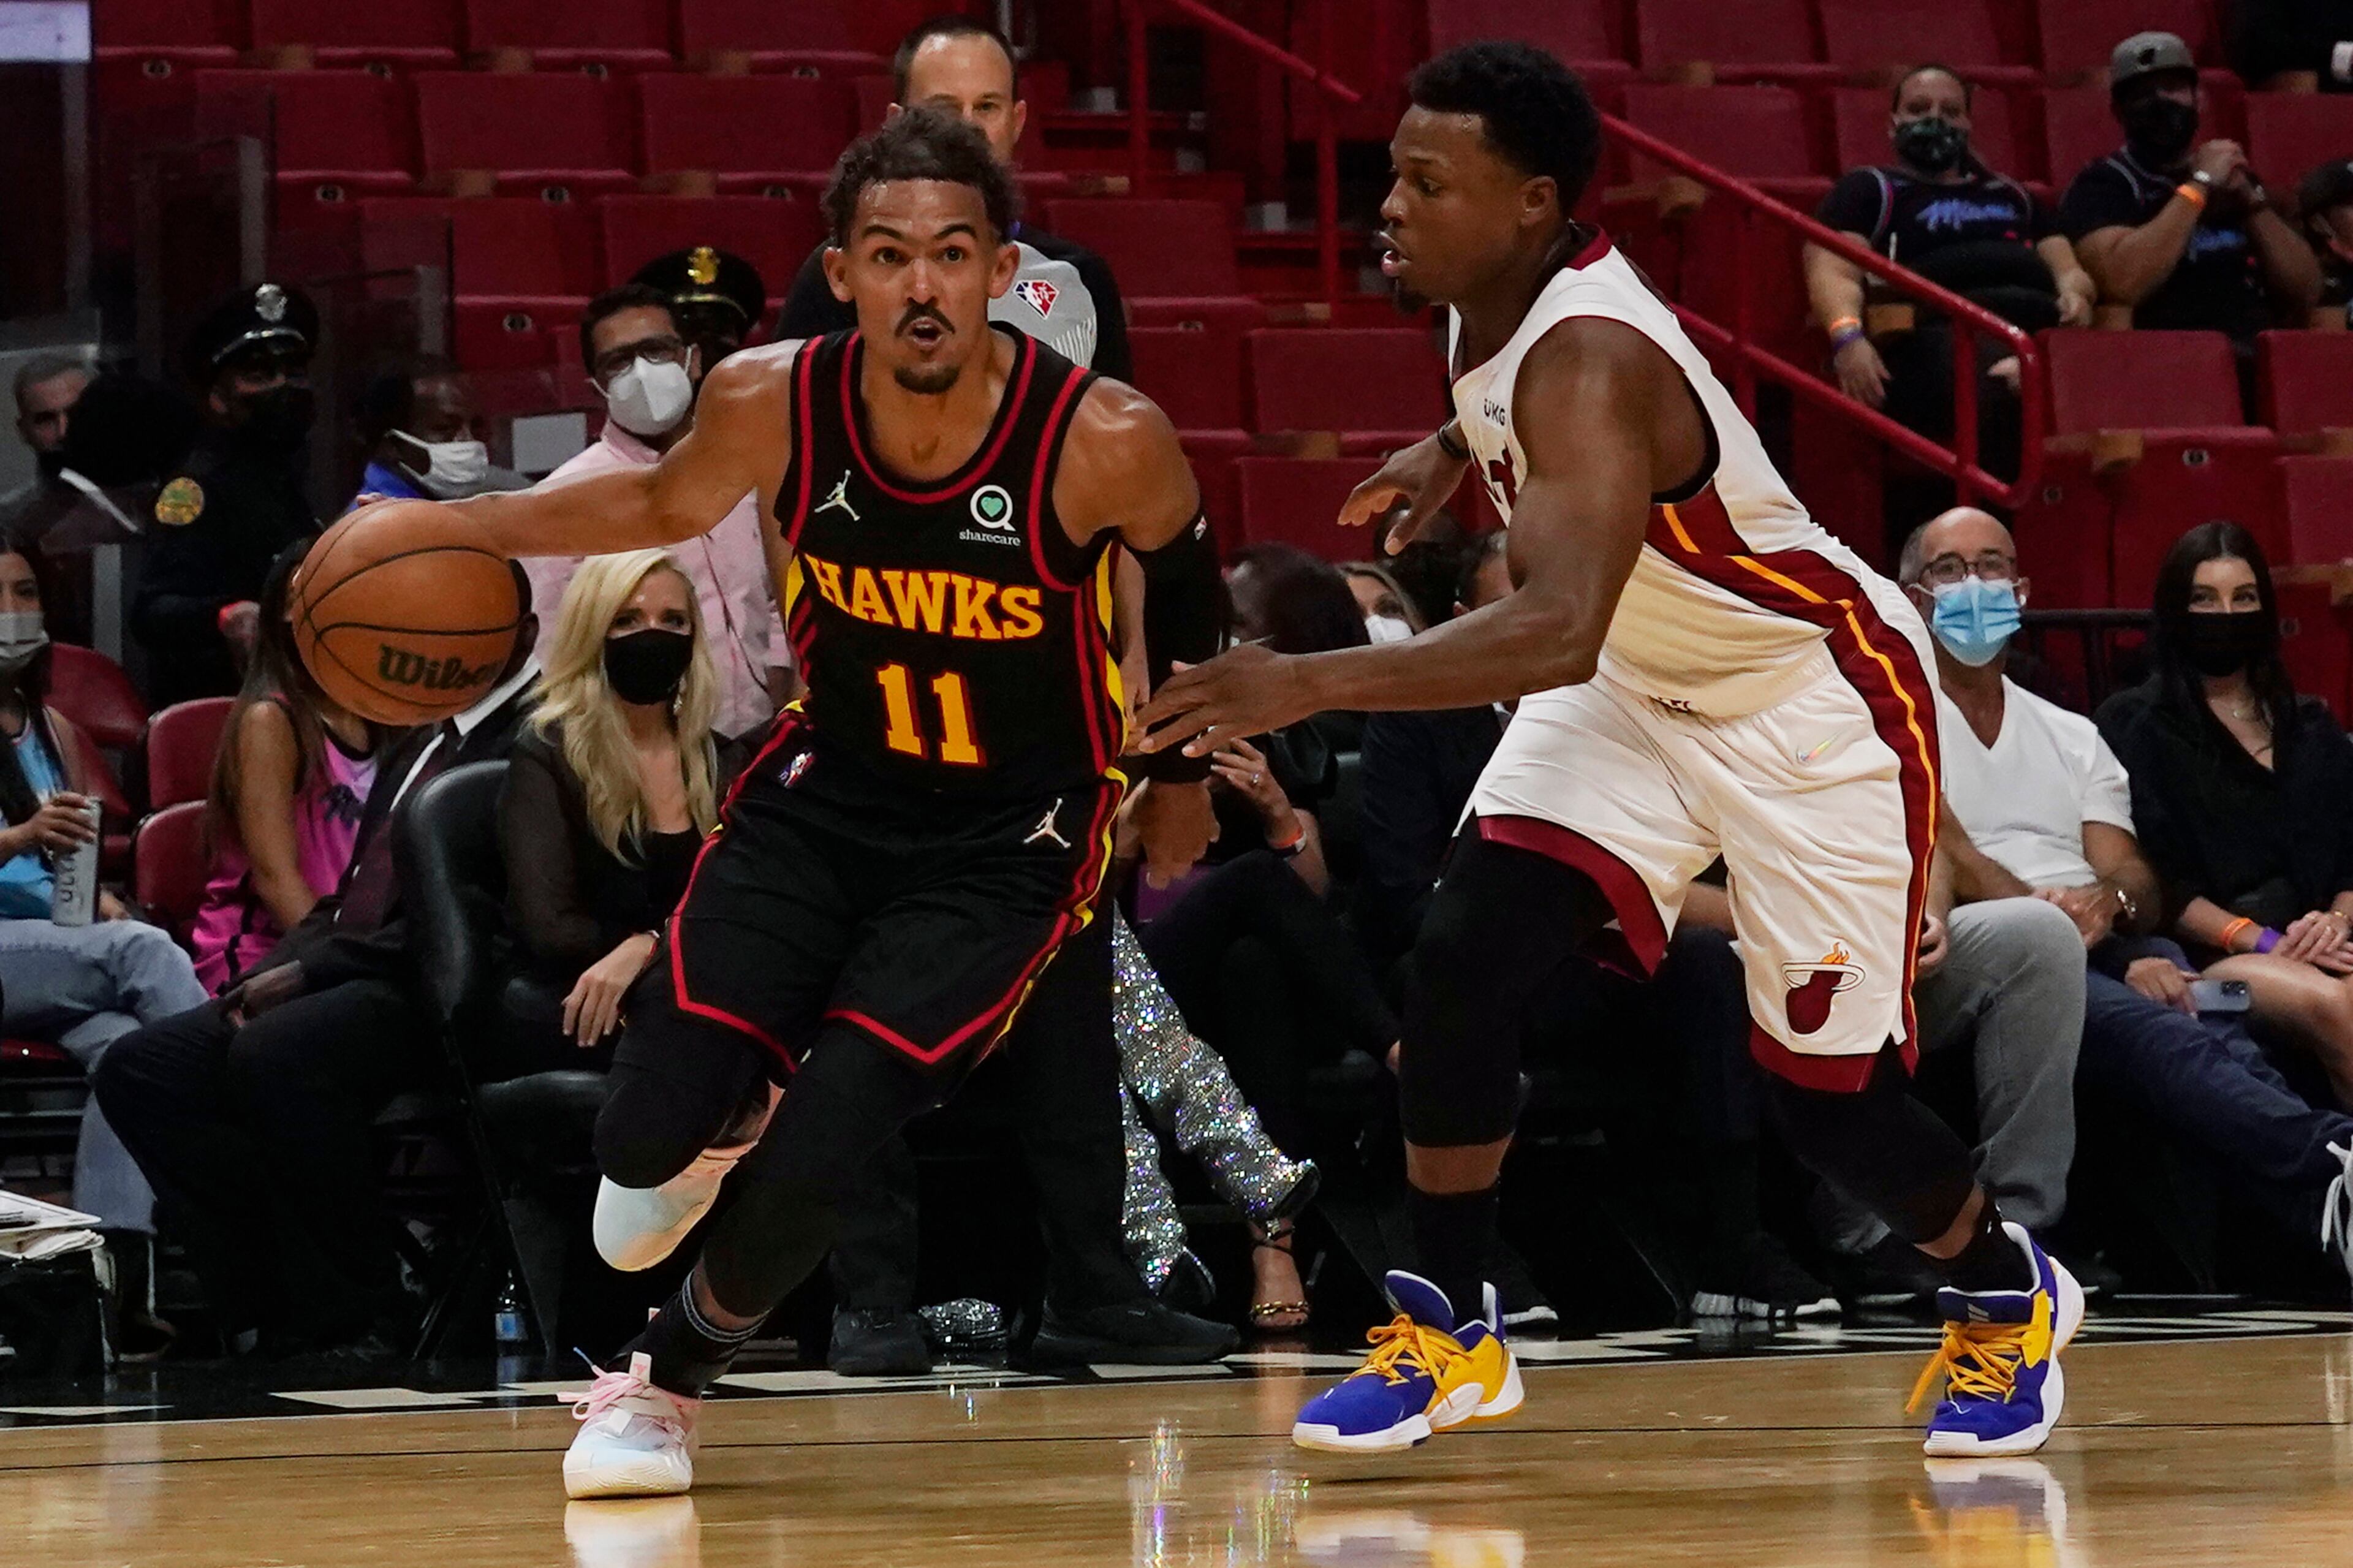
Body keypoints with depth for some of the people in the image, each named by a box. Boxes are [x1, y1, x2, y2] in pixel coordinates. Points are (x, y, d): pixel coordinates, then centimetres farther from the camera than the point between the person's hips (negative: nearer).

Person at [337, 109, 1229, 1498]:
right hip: (825, 792, 3)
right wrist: (451, 525, -1)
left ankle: (673, 1377, 17)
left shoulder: (1105, 441, -25)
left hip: (1008, 839, -3)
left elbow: (1186, 587, -2)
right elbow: (666, 506, 7)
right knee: (647, 1144, -7)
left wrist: (1186, 778, 11)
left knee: (816, 1158, -15)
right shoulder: (771, 405, -18)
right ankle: (727, 1112, 33)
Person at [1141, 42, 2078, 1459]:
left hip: (1812, 695, -8)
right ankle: (1452, 1334, -1)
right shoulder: (1498, 301, -8)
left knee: (1824, 1092, -2)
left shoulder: (1588, 359, -34)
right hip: (1639, 682, 8)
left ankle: (2009, 1296, 27)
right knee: (1463, 956, -12)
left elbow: (1559, 630, -49)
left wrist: (1311, 684, -55)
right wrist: (1455, 452, 6)